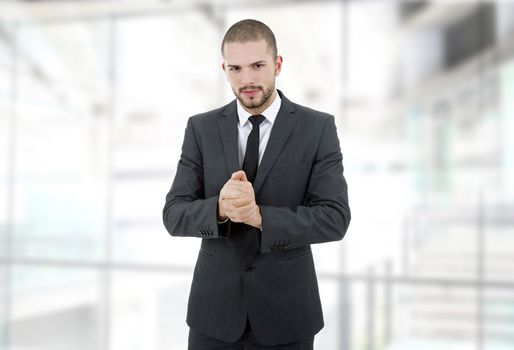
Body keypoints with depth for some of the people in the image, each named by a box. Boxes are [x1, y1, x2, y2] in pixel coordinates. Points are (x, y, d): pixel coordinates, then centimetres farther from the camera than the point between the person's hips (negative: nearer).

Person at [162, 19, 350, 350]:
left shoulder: (318, 127, -6)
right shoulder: (201, 128, 0)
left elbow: (335, 218, -12)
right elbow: (174, 214, -5)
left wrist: (259, 216, -26)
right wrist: (221, 208, -25)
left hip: (286, 310, -1)